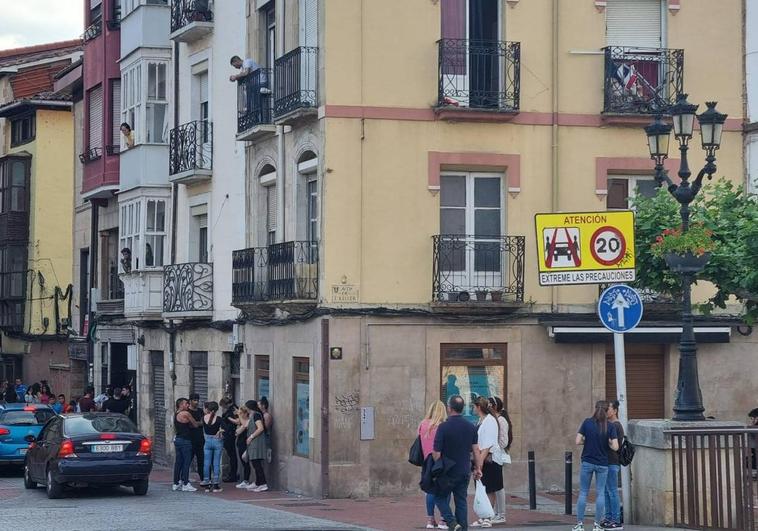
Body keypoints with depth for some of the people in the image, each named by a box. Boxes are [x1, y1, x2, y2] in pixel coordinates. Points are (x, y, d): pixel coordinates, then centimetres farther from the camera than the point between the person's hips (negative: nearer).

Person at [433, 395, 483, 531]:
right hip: (465, 472, 5)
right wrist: (478, 468, 8)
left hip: (448, 472, -5)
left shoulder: (443, 427, -15)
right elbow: (476, 450, 1)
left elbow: (436, 453, -14)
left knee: (440, 497, 11)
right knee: (461, 501, 11)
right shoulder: (471, 427, 1)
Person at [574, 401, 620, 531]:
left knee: (583, 492, 8)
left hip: (587, 462, 0)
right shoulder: (610, 426, -6)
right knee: (600, 493, 7)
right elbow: (615, 447, -11)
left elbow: (578, 442, -7)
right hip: (602, 464, 0)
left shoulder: (587, 422, -5)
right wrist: (607, 442, 8)